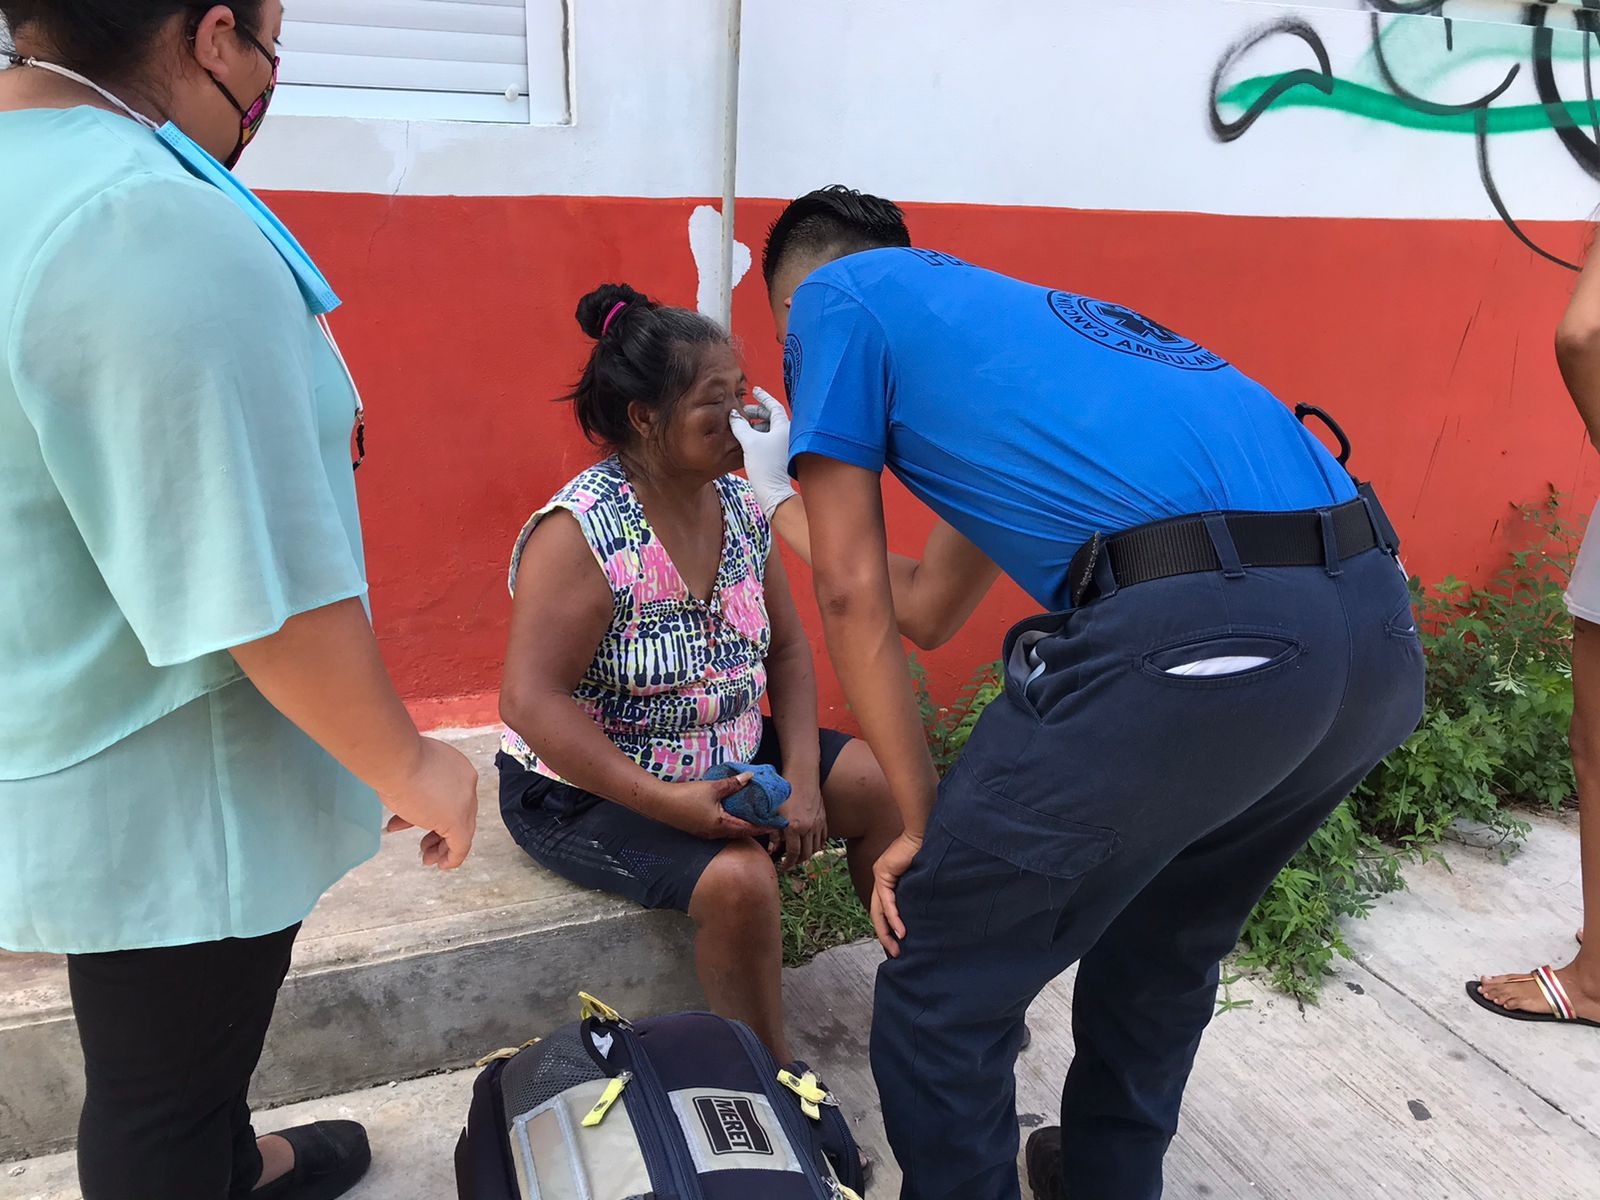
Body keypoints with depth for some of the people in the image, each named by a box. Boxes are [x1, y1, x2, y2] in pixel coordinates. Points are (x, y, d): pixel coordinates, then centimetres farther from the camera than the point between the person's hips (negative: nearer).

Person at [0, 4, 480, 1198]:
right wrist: (405, 764, -16)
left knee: (196, 1023, 32)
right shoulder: (161, 228, -28)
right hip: (163, 796, -10)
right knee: (165, 1095, 14)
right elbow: (267, 587, -28)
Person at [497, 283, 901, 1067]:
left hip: (724, 756, 8)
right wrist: (665, 802, -30)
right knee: (736, 877, -29)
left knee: (883, 783, 0)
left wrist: (801, 776, -7)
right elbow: (530, 702, -27)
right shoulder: (582, 531, -24)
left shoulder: (739, 503, -2)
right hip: (588, 788, -7)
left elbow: (786, 648, 5)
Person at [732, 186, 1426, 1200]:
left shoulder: (835, 295, 14)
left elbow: (851, 593, 6)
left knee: (942, 981, 10)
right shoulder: (1002, 308, 35)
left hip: (1194, 636, -9)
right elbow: (928, 607, 37)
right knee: (1165, 949, 31)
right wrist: (779, 494, 49)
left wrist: (922, 822, 11)